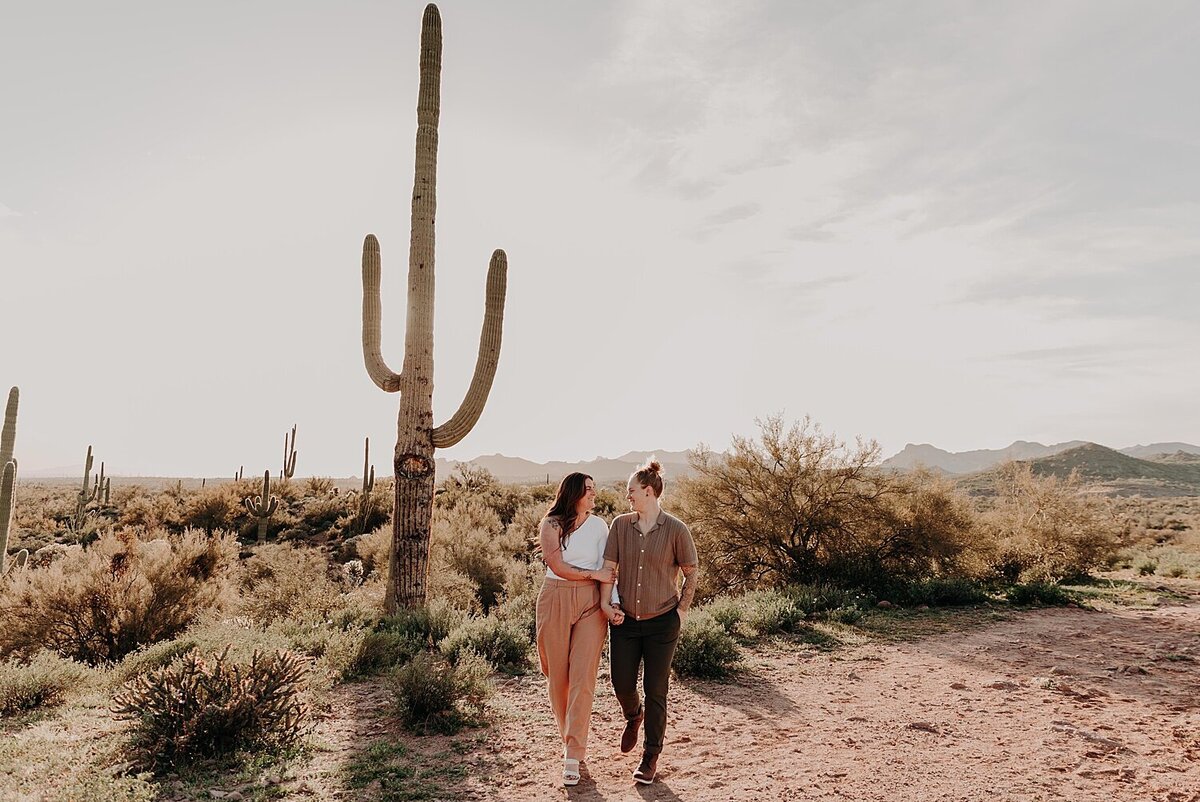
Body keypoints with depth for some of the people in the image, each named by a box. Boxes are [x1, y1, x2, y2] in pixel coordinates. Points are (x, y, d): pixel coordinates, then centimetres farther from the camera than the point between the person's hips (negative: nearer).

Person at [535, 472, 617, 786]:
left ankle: (572, 755, 0)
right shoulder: (550, 524, 0)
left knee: (582, 678, -6)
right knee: (558, 676, 9)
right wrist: (594, 574, -6)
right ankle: (571, 739, 32)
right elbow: (559, 568, -8)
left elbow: (608, 568, 1)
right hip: (556, 600, 0)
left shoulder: (599, 525, 5)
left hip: (590, 602, 0)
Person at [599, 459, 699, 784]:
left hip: (662, 623, -3)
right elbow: (608, 566, 0)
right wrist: (606, 603, -11)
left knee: (655, 690, 6)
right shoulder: (620, 525, -2)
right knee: (622, 684, 10)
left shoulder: (676, 530, -11)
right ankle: (634, 715, 46)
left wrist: (681, 609, -2)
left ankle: (651, 757, 27)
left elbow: (692, 571, 0)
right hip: (625, 621, 3)